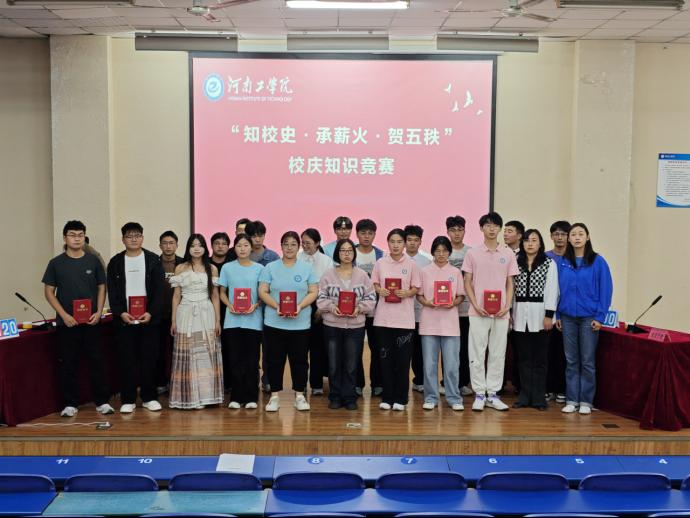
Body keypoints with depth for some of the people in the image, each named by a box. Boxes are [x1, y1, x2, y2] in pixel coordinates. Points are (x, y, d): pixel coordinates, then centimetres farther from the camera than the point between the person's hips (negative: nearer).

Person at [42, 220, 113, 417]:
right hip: (67, 322, -1)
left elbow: (101, 287, 8)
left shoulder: (93, 260, 3)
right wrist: (64, 315, -8)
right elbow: (49, 292, 2)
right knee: (68, 363, 5)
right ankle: (70, 403, 15)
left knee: (97, 361, 3)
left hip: (91, 320, 1)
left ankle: (102, 401, 12)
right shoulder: (56, 263, 1)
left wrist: (99, 312, -5)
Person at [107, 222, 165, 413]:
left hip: (149, 318, -1)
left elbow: (159, 290, -2)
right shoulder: (115, 262, 6)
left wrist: (151, 313, -13)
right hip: (124, 319, 1)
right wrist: (120, 313, -11)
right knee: (127, 360, 4)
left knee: (149, 359, 4)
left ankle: (149, 397, 14)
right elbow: (112, 291, 2)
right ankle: (128, 400, 11)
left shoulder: (153, 260, 2)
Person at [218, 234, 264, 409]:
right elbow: (222, 293, 9)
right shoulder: (227, 268, 5)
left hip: (253, 320, -1)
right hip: (233, 319, 1)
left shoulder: (259, 268, 2)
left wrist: (255, 306, -13)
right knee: (234, 359, 4)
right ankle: (236, 397, 13)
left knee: (252, 360, 2)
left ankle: (251, 397, 11)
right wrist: (230, 305, -9)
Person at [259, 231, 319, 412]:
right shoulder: (270, 268, 5)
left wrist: (299, 307, -14)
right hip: (274, 322, 0)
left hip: (300, 323, 0)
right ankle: (274, 396, 15)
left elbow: (313, 292, 2)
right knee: (274, 360, 4)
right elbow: (263, 292, 0)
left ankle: (299, 395, 17)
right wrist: (277, 307, -15)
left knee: (299, 360, 5)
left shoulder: (307, 268, 6)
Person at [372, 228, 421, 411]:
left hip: (404, 318, -1)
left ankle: (400, 398, 12)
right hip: (384, 316, 1)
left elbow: (416, 288, 4)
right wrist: (380, 290, -10)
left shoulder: (411, 264, 2)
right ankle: (387, 397, 15)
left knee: (402, 359, 2)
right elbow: (374, 284, 11)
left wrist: (407, 293, -16)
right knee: (385, 357, 5)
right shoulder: (380, 263, 5)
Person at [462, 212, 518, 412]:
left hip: (501, 313, 2)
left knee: (498, 354, 6)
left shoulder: (508, 254, 6)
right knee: (477, 354, 1)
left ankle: (492, 394, 16)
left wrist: (507, 306, -5)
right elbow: (467, 283, 3)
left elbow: (510, 283, 8)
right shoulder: (472, 253, 2)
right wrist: (476, 305, -9)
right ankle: (479, 394, 10)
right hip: (478, 312, -1)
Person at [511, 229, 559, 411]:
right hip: (520, 315, 3)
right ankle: (525, 396, 12)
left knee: (539, 359, 1)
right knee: (524, 359, 6)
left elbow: (552, 290, -2)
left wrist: (549, 315, -10)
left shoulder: (549, 263, 3)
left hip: (539, 314, -3)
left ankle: (538, 398, 7)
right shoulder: (516, 263, 11)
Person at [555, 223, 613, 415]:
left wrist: (600, 316, -9)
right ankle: (571, 399, 15)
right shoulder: (562, 262, 5)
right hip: (568, 317, 3)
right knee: (571, 360, 8)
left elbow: (606, 289, -4)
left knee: (587, 361, 4)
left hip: (589, 317, -3)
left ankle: (586, 401, 13)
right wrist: (557, 315, 5)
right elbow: (558, 289, 9)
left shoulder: (598, 261, -4)